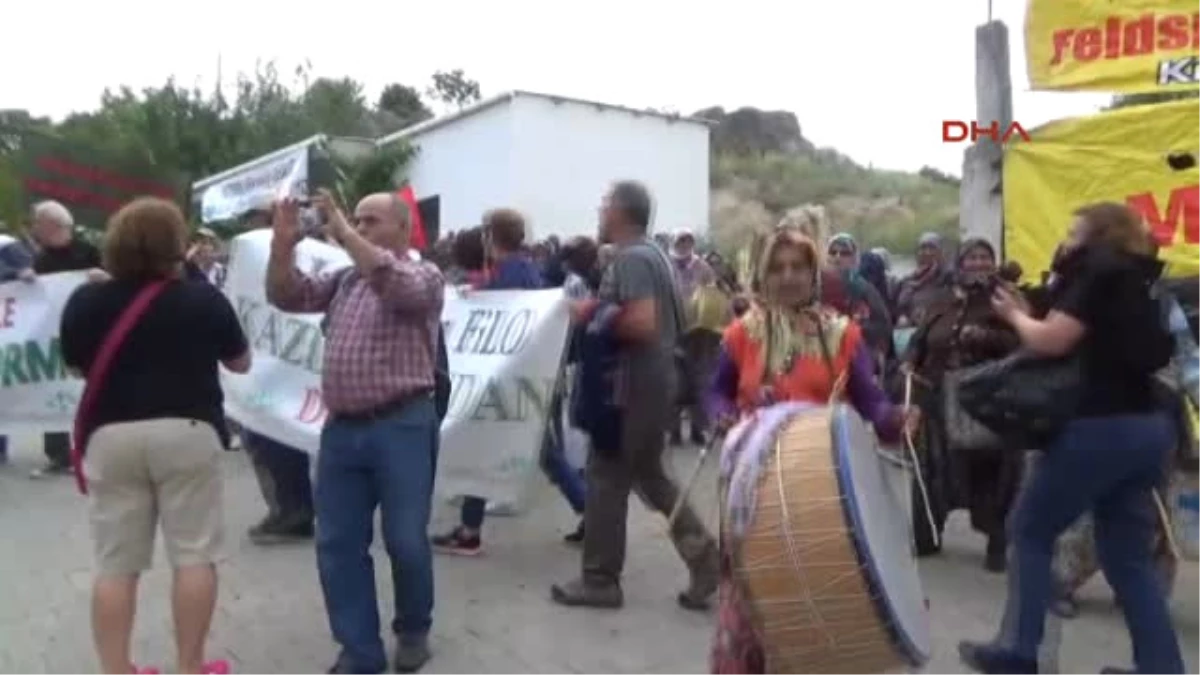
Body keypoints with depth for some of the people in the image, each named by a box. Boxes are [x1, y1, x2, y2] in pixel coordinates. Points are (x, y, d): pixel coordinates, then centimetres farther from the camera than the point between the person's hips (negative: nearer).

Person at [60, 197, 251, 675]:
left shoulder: (84, 302, 2)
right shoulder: (204, 299, -3)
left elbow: (76, 367, 16)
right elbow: (241, 363, 9)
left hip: (111, 435, 3)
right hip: (186, 432, -2)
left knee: (115, 563, 8)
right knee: (193, 555, 5)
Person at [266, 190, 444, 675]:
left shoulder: (424, 275, -1)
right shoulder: (344, 280, 17)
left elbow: (396, 285, -23)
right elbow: (287, 296, 11)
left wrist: (343, 232, -21)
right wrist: (283, 245, -4)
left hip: (401, 426, -6)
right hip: (341, 428, 6)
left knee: (405, 541, 2)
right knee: (338, 544, 6)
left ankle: (413, 631, 26)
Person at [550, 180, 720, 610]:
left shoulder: (629, 259, -17)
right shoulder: (653, 253, 14)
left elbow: (642, 323, -28)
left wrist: (594, 318, -14)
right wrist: (604, 309, 13)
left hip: (633, 385, -10)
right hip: (654, 380, 10)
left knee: (607, 477, 1)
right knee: (647, 473, 17)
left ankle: (600, 580, 12)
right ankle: (703, 555, 14)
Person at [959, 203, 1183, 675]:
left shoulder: (1098, 272, -5)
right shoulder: (1134, 281, 20)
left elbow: (1052, 341, -17)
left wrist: (1014, 314, 2)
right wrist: (1031, 319, 9)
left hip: (1101, 427, -8)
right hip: (1145, 427, 9)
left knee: (1030, 531, 3)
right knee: (1128, 557, 12)